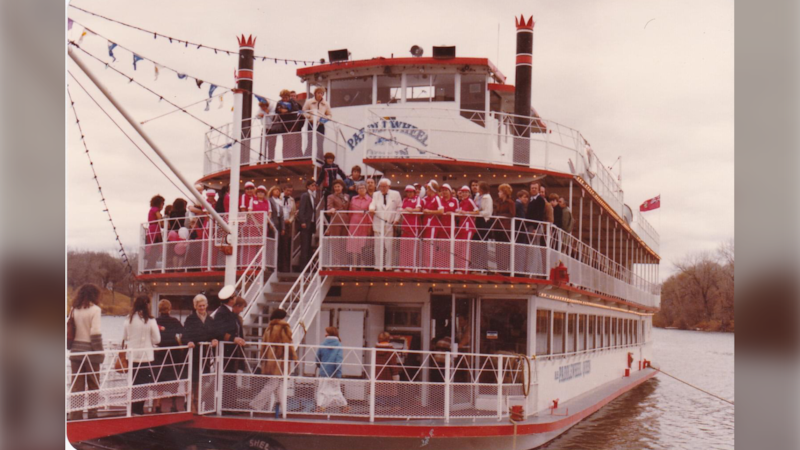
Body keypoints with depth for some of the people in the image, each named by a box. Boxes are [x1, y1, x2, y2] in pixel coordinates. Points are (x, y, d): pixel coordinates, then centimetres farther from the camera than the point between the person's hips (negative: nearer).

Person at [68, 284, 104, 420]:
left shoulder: (74, 310, 8)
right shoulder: (94, 309, -9)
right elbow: (95, 333, -15)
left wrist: (71, 347, 13)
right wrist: (100, 352, -9)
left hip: (75, 351, 5)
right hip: (90, 351, -5)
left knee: (77, 386, 7)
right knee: (93, 385, 7)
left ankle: (75, 415, 7)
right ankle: (92, 413, 10)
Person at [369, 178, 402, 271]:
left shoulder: (395, 194, 9)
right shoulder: (376, 195, 15)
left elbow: (399, 207, 8)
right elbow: (373, 204, 1)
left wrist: (396, 219, -2)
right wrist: (372, 208, -22)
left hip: (390, 223, -1)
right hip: (378, 224, 2)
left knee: (389, 245, -3)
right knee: (378, 245, 0)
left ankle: (389, 266, 1)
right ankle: (378, 266, 4)